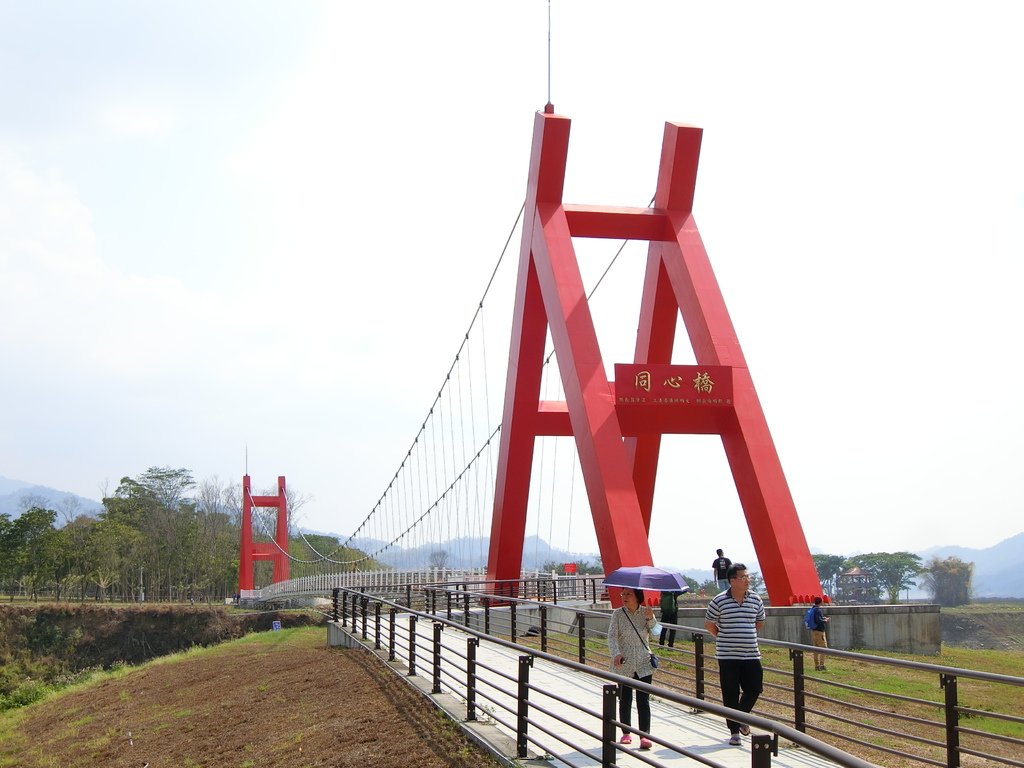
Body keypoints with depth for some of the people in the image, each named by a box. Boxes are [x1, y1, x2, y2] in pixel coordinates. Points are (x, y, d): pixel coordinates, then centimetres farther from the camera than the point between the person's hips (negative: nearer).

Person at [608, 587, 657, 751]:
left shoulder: (646, 612, 2)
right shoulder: (618, 614, -2)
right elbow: (612, 636, -9)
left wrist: (650, 619, -23)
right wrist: (616, 654, -25)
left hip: (643, 664, 0)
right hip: (623, 664, 0)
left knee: (643, 700, -7)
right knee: (625, 699, 8)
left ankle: (645, 735, -9)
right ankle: (626, 733, 23)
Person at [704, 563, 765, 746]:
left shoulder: (755, 599, 3)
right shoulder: (719, 601, -8)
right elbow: (709, 623, 5)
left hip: (751, 654, 3)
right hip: (727, 656, -3)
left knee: (754, 689, 4)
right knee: (730, 694, 0)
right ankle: (734, 730, 11)